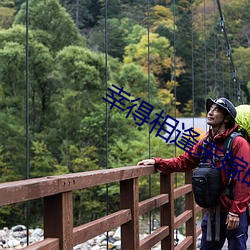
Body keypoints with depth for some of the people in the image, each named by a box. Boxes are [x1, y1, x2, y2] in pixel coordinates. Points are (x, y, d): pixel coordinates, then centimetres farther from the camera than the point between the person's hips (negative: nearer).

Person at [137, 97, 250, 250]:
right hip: (213, 211, 7)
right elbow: (184, 161, 10)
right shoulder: (205, 143, 7)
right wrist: (157, 162, -2)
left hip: (234, 214, -7)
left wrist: (235, 212, -18)